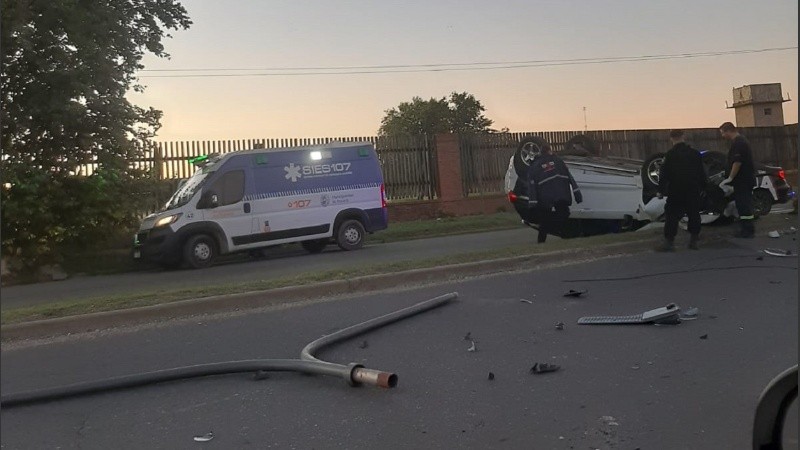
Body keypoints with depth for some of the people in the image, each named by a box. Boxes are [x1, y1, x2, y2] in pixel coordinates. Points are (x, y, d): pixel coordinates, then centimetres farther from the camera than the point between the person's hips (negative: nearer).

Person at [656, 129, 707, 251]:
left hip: (675, 192, -3)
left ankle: (669, 241, -5)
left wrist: (661, 190, -4)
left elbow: (663, 174, -10)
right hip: (693, 192, 3)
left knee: (672, 216, 0)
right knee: (694, 215, 12)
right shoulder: (695, 153, 4)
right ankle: (694, 240, 14)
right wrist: (702, 187, 19)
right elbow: (702, 173, 10)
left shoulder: (670, 154, -9)